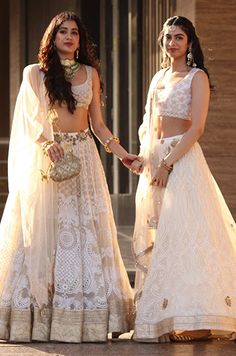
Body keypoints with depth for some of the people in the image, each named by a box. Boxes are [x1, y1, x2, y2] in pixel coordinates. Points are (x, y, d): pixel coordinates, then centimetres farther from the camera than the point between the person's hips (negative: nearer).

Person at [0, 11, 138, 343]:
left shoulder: (90, 73, 12)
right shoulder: (35, 73, 6)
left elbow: (97, 123, 14)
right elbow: (29, 118, -2)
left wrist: (121, 153, 2)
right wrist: (46, 142, -20)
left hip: (83, 156, 2)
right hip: (46, 156, -2)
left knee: (85, 230, -3)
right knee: (42, 229, -5)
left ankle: (85, 318, -3)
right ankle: (39, 315, -4)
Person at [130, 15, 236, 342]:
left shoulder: (197, 77, -3)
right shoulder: (158, 78, 18)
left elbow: (196, 128, -11)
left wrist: (168, 163, -17)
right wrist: (142, 156, 3)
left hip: (182, 159, -7)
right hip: (154, 162, 7)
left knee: (182, 232, -14)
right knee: (153, 238, 4)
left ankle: (190, 317, -14)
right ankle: (161, 317, 7)